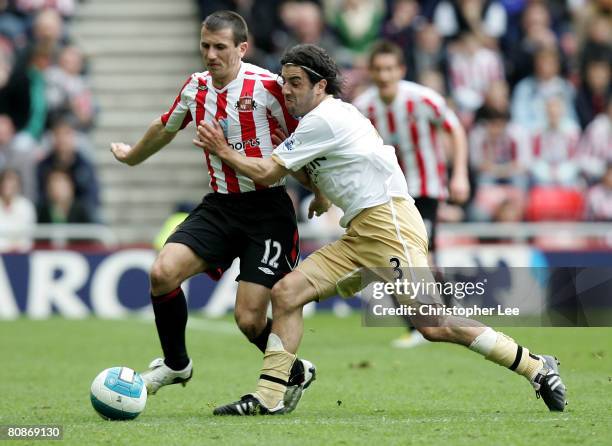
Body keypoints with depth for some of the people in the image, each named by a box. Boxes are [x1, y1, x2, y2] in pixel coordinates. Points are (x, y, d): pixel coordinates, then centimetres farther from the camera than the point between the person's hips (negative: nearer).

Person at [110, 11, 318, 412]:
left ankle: (295, 374, 21)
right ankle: (176, 364, 8)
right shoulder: (196, 88, 6)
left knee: (249, 319, -11)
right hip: (219, 206, 5)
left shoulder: (266, 86, -13)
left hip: (267, 209, -5)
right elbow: (166, 128, 27)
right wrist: (132, 156, 41)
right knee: (163, 273, -16)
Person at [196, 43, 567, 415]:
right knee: (285, 292, -1)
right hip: (359, 237, 10)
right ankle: (268, 398, -2)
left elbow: (267, 173, -6)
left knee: (432, 326, -16)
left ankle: (536, 367, -5)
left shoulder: (322, 120, -9)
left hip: (390, 224, -10)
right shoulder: (338, 113, 20)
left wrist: (224, 151, 7)